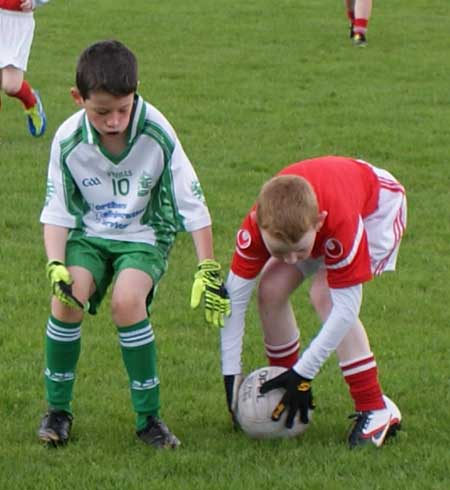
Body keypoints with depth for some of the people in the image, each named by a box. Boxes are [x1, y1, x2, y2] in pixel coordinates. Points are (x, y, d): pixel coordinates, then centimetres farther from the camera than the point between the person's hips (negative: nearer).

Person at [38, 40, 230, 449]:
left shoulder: (158, 135, -23)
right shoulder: (69, 140, -17)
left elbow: (193, 206, -14)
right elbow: (56, 211, -5)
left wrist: (208, 271, -13)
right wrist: (56, 266, -18)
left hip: (145, 235, -2)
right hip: (90, 234, 2)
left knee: (127, 300, -28)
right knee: (67, 299, -24)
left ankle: (148, 416, -12)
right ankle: (58, 409, -3)